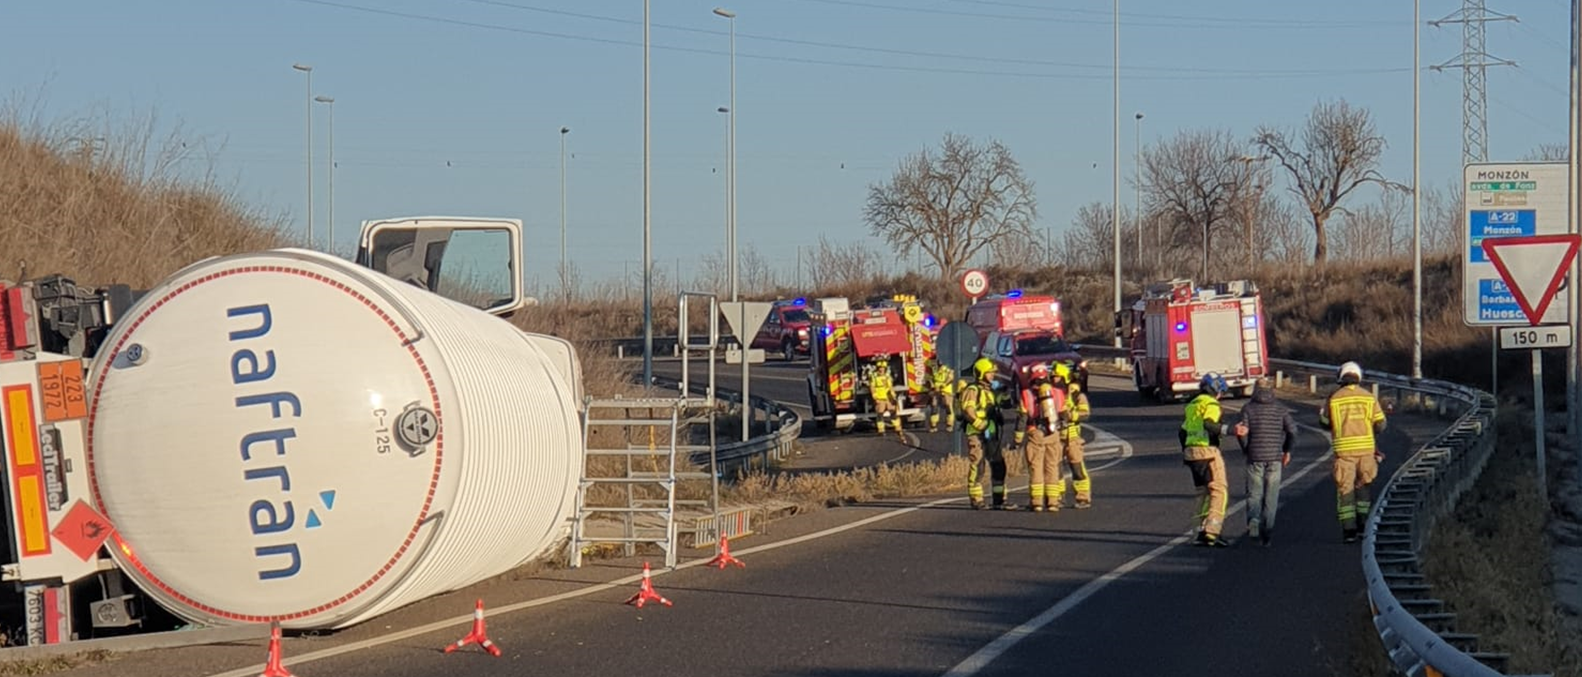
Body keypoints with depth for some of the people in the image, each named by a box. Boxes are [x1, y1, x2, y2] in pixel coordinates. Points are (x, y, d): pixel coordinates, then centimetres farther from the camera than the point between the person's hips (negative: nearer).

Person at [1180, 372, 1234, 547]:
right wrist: (1229, 430, -33)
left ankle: (1203, 531, 10)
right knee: (1220, 491, -7)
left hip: (1191, 452, 9)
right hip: (1208, 452, -9)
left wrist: (1185, 452, 34)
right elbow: (1209, 424, -25)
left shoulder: (1192, 405, 19)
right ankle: (1211, 532, -18)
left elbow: (1183, 431, 23)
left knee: (1203, 493, 14)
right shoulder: (1211, 404, -7)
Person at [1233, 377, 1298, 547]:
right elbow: (1292, 430, -2)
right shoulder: (1280, 408, 3)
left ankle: (1253, 520, -18)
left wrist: (1246, 450, 9)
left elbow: (1241, 432, -8)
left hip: (1255, 457, -1)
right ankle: (1267, 531, 3)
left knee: (1254, 494, 8)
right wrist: (1287, 450, 12)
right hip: (1275, 457, 1)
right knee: (1271, 495, 6)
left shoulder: (1248, 408, -1)